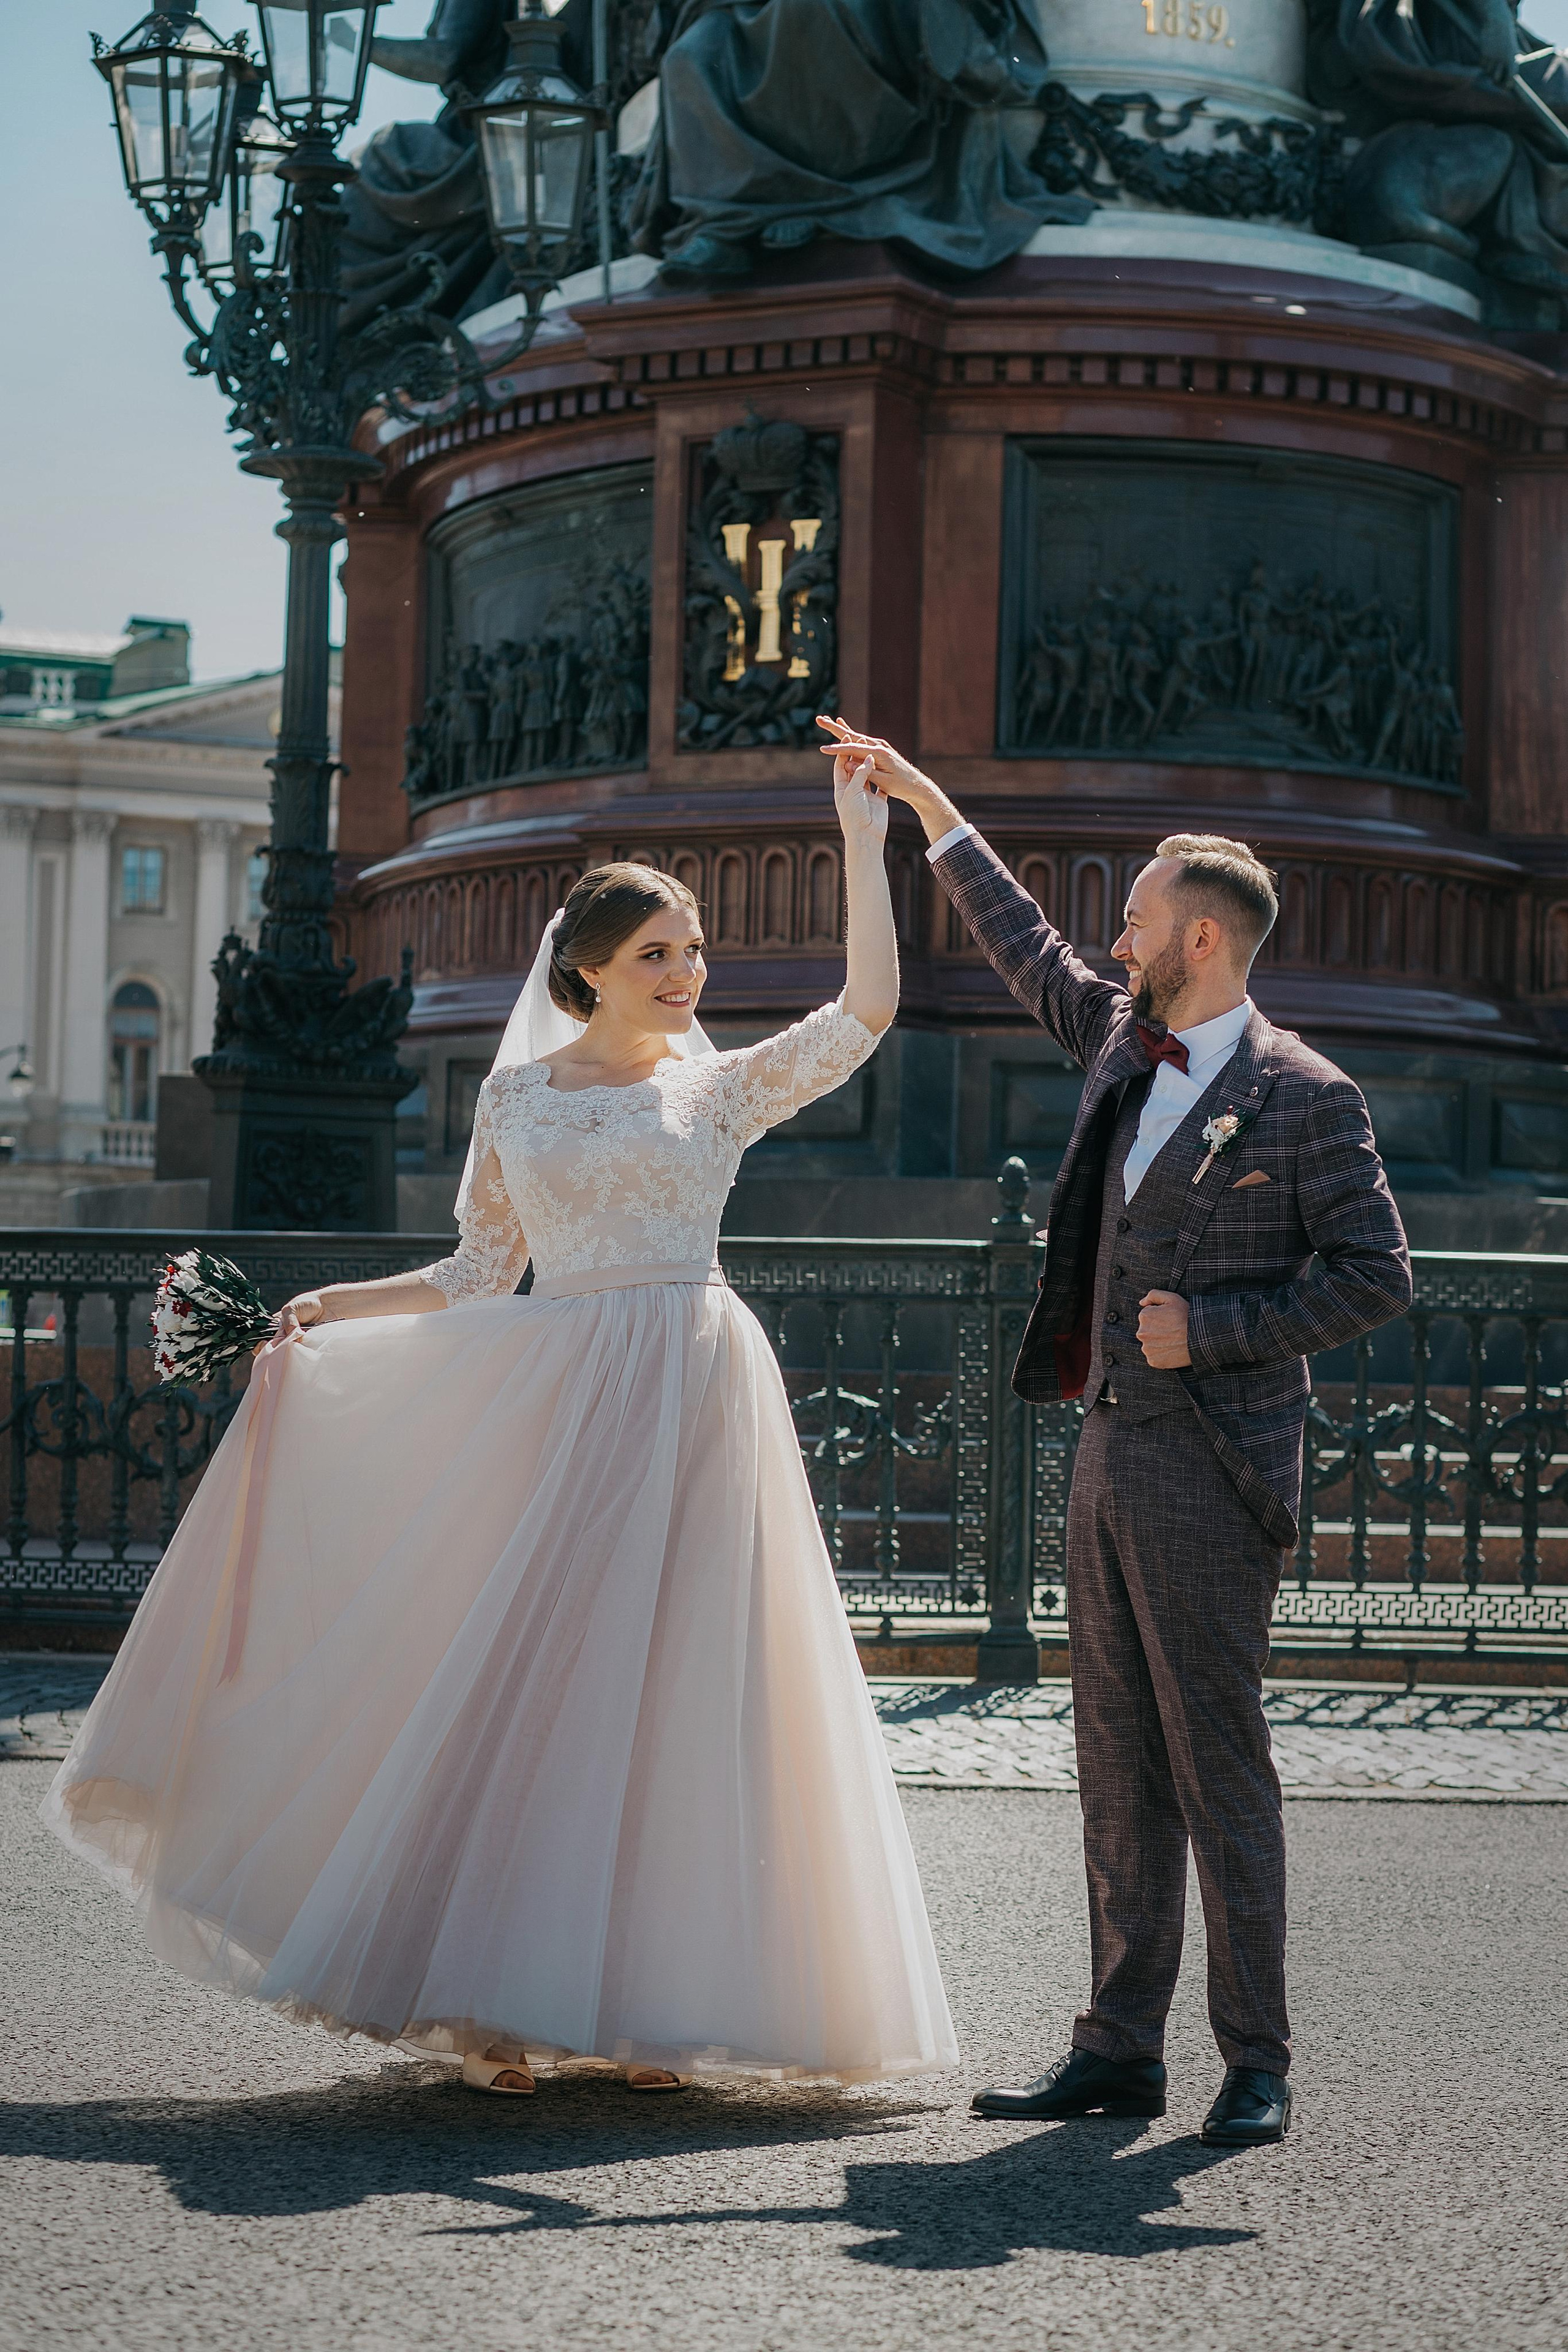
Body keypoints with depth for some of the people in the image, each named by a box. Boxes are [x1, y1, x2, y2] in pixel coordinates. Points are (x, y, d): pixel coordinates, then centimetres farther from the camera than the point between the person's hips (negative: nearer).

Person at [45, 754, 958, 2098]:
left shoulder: (723, 1088, 7)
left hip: (691, 1399, -1)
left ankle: (656, 2005, 4)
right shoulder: (517, 1096, 11)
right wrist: (326, 1309, 6)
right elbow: (481, 1275, 14)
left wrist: (864, 844, -8)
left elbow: (868, 1011, -5)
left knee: (672, 1691, -2)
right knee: (531, 1682, -2)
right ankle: (502, 2006, 4)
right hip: (556, 1402, 1)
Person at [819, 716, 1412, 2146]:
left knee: (1219, 1770, -5)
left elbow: (1376, 1279, -9)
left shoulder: (1305, 1098, -9)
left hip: (1211, 1471, -7)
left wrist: (1211, 1327, -14)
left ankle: (1257, 2068, 3)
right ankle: (1122, 2052, 15)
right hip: (1110, 1451, 7)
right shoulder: (1123, 1042, 12)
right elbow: (1026, 947, 27)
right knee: (1120, 1768, 9)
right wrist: (921, 798, 30)